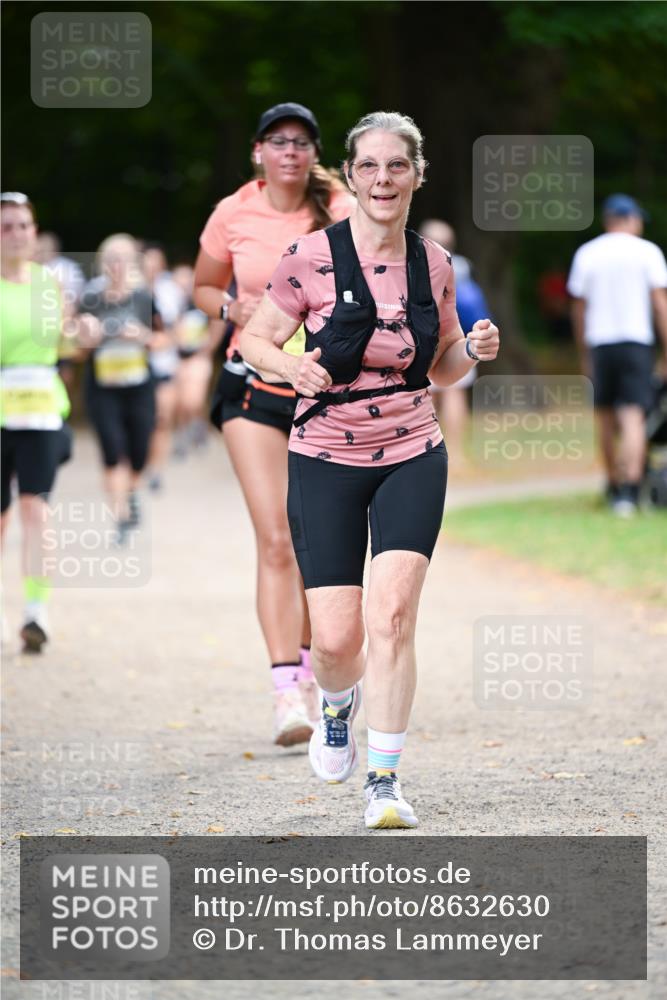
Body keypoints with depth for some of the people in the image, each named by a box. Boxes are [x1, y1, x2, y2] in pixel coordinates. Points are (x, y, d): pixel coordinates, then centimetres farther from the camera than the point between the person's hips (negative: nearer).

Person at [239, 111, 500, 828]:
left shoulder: (433, 264, 3)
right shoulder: (311, 258, -9)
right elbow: (254, 339, -1)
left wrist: (472, 350, -6)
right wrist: (292, 366, -21)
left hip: (412, 460, 2)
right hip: (325, 463, -2)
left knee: (391, 613, -16)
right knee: (335, 639, -4)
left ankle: (384, 783, -8)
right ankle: (338, 701, 34)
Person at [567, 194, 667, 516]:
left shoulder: (586, 254, 8)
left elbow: (578, 308, 10)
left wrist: (583, 354, 18)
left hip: (600, 344, 3)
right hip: (636, 342, -3)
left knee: (606, 417, 16)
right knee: (633, 417, -10)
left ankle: (614, 485, 27)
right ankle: (629, 492, -23)